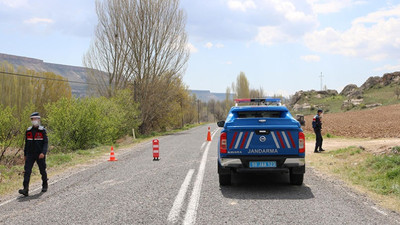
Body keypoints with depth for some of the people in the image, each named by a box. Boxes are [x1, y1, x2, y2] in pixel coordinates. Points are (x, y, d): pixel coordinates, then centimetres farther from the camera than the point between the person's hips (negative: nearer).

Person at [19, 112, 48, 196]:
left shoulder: (42, 130, -5)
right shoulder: (28, 131, 7)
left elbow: (46, 143, -10)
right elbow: (26, 143, 14)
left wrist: (43, 153, -23)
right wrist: (25, 154, 15)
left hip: (40, 155, -3)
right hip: (30, 155, 3)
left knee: (42, 171, 10)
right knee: (27, 171, -11)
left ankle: (45, 185, 34)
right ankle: (25, 190, -18)